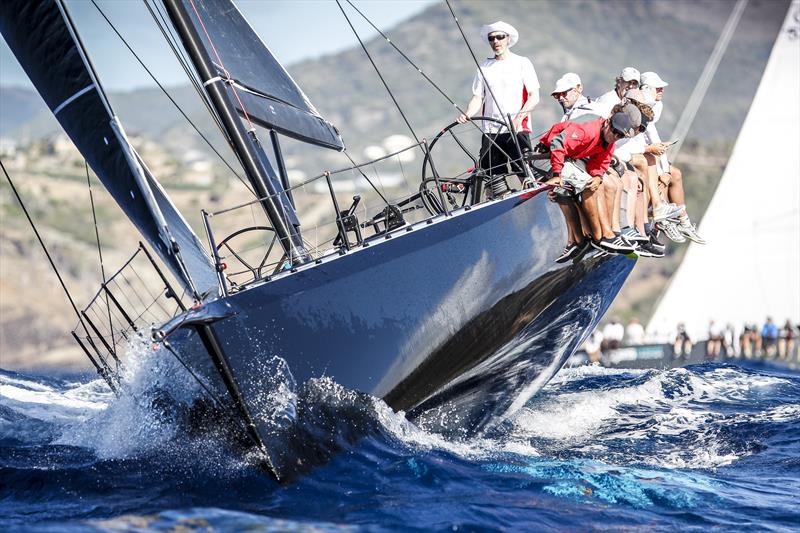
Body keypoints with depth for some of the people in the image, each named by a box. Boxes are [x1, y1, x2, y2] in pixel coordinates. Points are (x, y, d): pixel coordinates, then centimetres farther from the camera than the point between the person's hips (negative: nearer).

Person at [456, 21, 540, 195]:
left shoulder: (522, 63, 6)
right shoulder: (484, 66, 15)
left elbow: (534, 97, 0)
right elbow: (477, 97, 13)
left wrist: (519, 117, -16)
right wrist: (467, 114, -8)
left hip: (517, 130, -3)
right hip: (490, 132, 3)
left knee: (527, 177, -13)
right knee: (493, 177, -2)